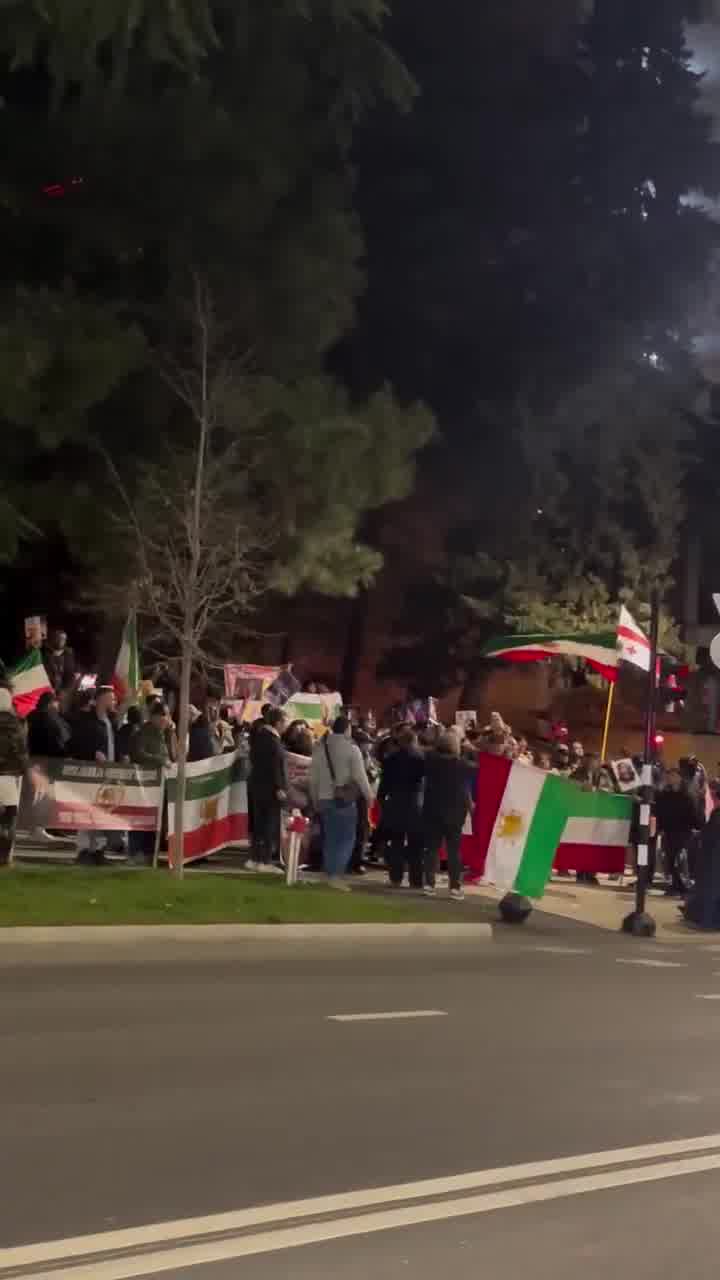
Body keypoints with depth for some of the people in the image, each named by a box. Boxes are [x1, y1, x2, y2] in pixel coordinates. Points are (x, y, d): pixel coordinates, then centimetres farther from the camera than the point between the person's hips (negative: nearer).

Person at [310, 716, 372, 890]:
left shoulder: (320, 747, 7)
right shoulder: (351, 748, -8)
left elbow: (313, 777, 11)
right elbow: (360, 775, -10)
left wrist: (315, 799, 21)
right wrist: (369, 796, 1)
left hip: (324, 799, 5)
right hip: (345, 799, -5)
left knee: (330, 839, 12)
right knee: (347, 838, 0)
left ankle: (330, 874, 14)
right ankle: (336, 874, -12)